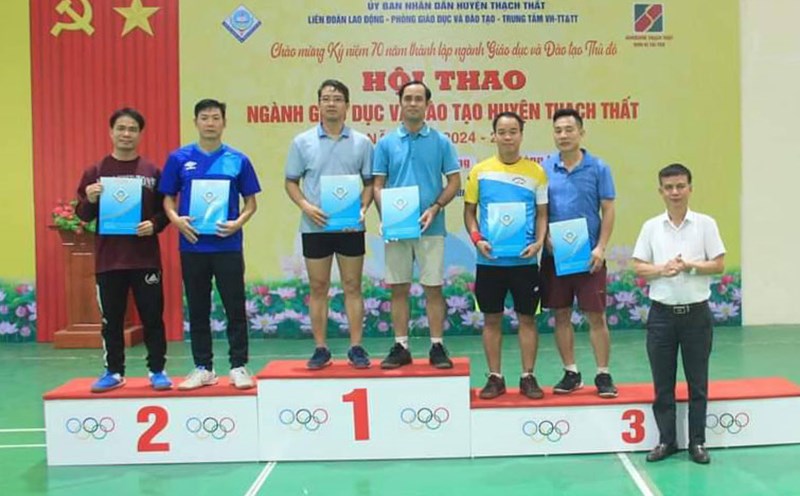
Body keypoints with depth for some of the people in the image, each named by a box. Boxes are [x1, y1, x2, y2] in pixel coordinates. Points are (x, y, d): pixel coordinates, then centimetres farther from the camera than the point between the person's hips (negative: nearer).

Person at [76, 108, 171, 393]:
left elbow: (166, 211, 7)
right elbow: (83, 216, 6)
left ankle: (157, 371, 13)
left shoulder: (153, 172, 4)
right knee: (111, 318, 8)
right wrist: (90, 201, -15)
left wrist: (154, 224, -13)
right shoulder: (95, 171, 5)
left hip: (145, 258, -1)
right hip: (108, 259, 1)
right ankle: (113, 372, 19)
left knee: (152, 316, 3)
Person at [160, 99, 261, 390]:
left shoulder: (238, 160, 3)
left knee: (235, 308, 2)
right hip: (192, 246, 1)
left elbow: (250, 202, 6)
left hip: (228, 245, -1)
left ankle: (239, 366, 13)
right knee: (197, 309, 9)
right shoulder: (179, 158, 5)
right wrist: (176, 219, -11)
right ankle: (203, 368, 19)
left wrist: (238, 223, -12)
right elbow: (168, 198, 8)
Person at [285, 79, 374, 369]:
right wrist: (306, 206, -12)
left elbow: (370, 182, 7)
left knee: (352, 287, 5)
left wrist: (363, 208, -11)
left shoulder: (362, 143, 3)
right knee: (318, 288, 6)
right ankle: (321, 349, 15)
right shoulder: (302, 142, 2)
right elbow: (291, 182, 5)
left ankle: (356, 347, 13)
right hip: (315, 226, 0)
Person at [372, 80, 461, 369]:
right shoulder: (385, 143, 6)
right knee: (398, 288, 7)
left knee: (433, 288, 2)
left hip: (431, 227, -1)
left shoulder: (441, 142, 2)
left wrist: (435, 208, -13)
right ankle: (401, 347, 16)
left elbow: (454, 181, 2)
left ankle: (437, 347, 12)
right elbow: (378, 184, 6)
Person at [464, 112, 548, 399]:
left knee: (527, 318, 6)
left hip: (524, 259, 0)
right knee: (492, 319, 7)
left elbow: (542, 213, 6)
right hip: (489, 259, 0)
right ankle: (495, 377, 18)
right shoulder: (479, 171, 3)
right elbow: (469, 211, 7)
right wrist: (477, 239, -10)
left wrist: (539, 241, -11)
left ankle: (528, 377, 17)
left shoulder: (535, 172, 3)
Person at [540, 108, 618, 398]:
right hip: (554, 254, 2)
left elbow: (608, 211, -1)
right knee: (561, 316, 9)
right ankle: (571, 373, 21)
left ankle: (603, 375, 12)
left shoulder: (598, 168, -1)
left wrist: (601, 248, -11)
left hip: (589, 254, -2)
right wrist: (546, 239, -9)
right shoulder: (545, 168, 3)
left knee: (596, 316, 2)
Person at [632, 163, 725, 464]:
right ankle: (666, 440, 18)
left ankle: (697, 442, 17)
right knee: (662, 383, 6)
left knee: (698, 382, 6)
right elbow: (638, 269, 2)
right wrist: (662, 269, -17)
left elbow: (718, 265, -2)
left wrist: (689, 265, -17)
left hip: (696, 312, -1)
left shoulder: (705, 224, 1)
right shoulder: (651, 227, 4)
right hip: (662, 312, 1)